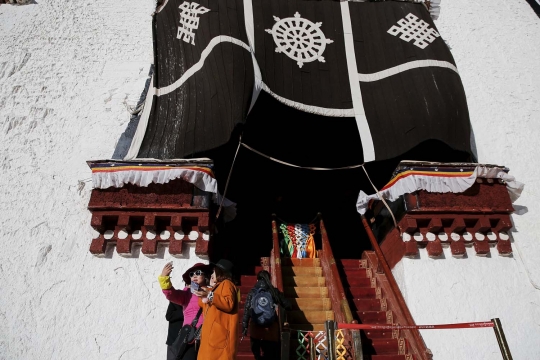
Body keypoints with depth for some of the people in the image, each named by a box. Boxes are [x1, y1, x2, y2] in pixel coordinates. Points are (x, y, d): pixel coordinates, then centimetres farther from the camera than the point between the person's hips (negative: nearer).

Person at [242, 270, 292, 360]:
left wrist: (244, 326, 0)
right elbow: (288, 306, 4)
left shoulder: (252, 292, -1)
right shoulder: (274, 291, 0)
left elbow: (246, 310, -4)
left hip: (256, 327, 0)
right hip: (272, 327, 0)